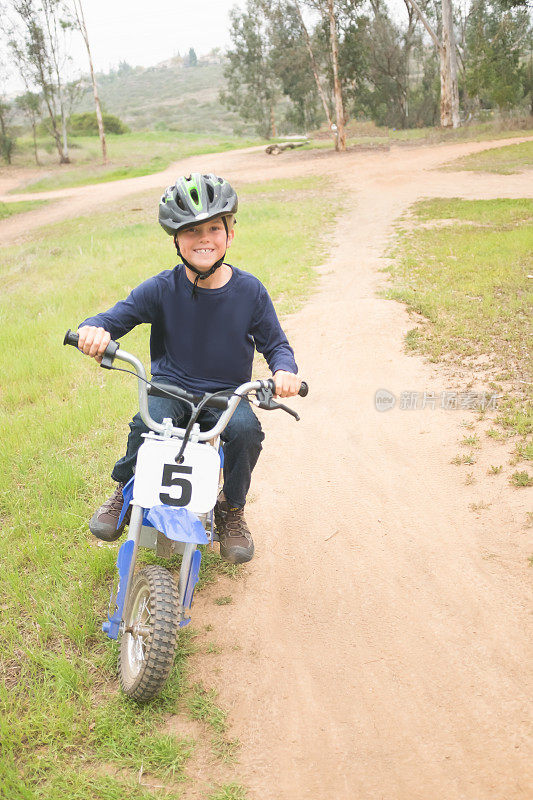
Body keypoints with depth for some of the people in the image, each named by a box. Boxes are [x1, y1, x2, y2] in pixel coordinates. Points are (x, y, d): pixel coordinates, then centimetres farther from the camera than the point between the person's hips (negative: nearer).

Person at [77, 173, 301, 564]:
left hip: (227, 394, 1)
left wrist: (285, 370, -21)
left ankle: (231, 509, 1)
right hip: (171, 388, 0)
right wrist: (95, 329, -30)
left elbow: (275, 343, 3)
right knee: (147, 426, -31)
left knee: (246, 430, -29)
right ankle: (126, 493, 3)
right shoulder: (162, 288, -6)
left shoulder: (249, 290, -4)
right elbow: (118, 315, -5)